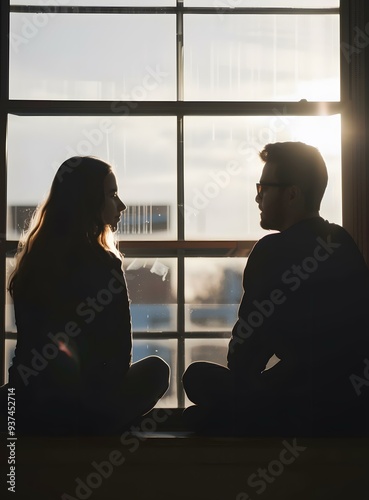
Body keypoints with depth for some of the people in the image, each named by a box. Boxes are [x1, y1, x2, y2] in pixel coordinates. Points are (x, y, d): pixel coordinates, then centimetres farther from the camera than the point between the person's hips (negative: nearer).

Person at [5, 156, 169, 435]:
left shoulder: (34, 256, 5)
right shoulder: (102, 264, -15)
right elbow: (120, 352, -8)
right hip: (78, 407, -7)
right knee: (156, 369, 19)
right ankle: (94, 431, 11)